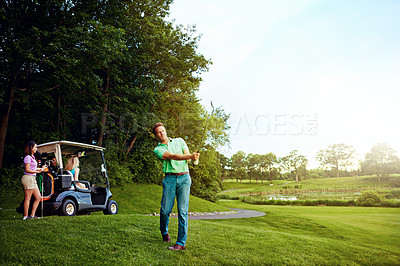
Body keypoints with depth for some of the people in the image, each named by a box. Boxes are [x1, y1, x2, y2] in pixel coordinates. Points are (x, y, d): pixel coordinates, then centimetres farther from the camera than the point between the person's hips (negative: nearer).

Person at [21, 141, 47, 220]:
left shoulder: (32, 157, 18)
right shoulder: (28, 157, -11)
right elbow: (27, 169, -15)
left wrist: (41, 168, 25)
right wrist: (37, 171, -16)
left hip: (33, 179, 10)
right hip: (28, 178, -10)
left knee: (38, 197, 7)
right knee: (28, 198, -4)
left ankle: (32, 215, 11)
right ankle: (25, 216, 2)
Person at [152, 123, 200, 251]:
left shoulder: (179, 141, 18)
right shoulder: (157, 150, 8)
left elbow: (187, 156, 9)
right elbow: (173, 156, -9)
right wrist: (191, 156, -22)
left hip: (184, 178, 1)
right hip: (169, 179, 0)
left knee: (183, 211, -6)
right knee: (165, 210, -4)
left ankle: (181, 243, -2)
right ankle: (164, 232, 28)